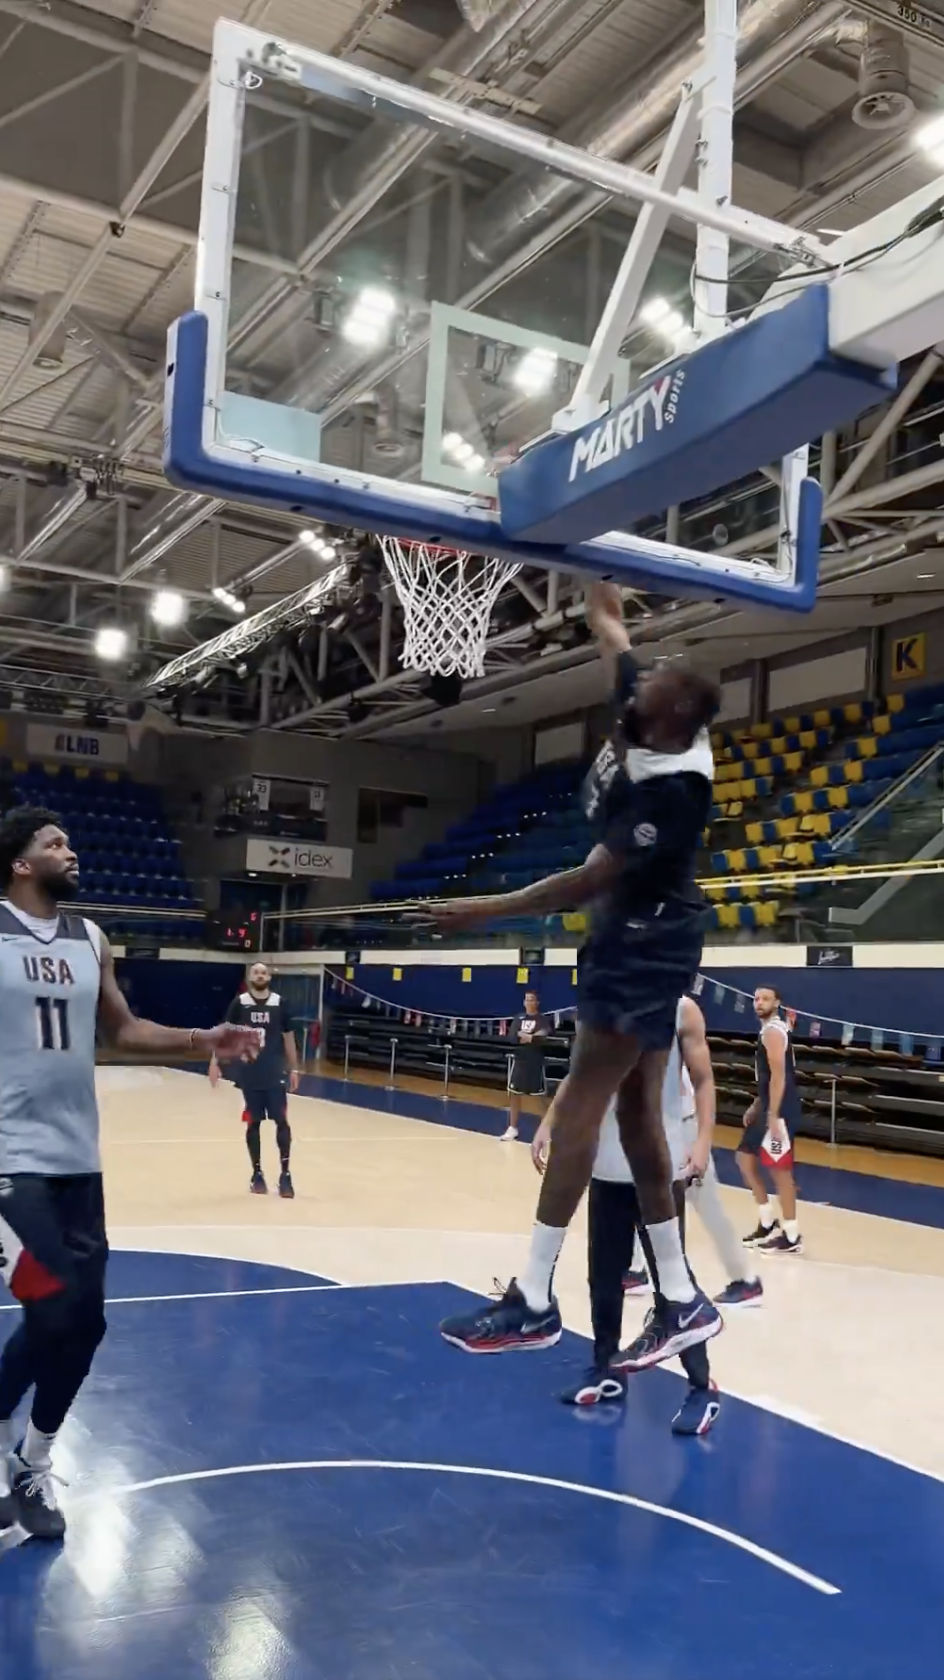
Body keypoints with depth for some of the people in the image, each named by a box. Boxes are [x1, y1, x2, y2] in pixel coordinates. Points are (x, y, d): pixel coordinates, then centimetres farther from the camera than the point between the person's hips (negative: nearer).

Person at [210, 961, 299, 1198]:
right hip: (249, 1074, 0)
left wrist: (294, 1069, 6)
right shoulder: (240, 1003, -2)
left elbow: (288, 1037, 6)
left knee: (282, 1121, -5)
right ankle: (257, 1173, 19)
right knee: (253, 1123, 7)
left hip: (275, 1074, 0)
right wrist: (215, 1062, -7)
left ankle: (285, 1174, 2)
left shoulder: (279, 1003, 0)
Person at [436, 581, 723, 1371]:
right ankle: (682, 1299, 18)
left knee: (578, 1107, -9)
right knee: (636, 1111, 11)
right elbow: (610, 628, 15)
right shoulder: (642, 729, 0)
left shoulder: (675, 788, -24)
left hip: (644, 948, -10)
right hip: (637, 943, 10)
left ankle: (533, 1301, -1)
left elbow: (590, 880, -24)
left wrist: (485, 910, -21)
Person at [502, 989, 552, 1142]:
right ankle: (513, 1129, 16)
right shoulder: (518, 1018, 9)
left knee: (541, 1097, 1)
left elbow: (544, 1039, -16)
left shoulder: (543, 1020, -2)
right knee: (514, 1094, 6)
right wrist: (533, 1036, -16)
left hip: (536, 1062, -4)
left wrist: (527, 1037, -14)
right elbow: (513, 1036, -6)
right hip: (519, 1060, 4)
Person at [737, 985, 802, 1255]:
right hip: (768, 1107, 10)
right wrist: (756, 1106, 24)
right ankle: (768, 1222, 22)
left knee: (780, 1169, -3)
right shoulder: (771, 1029, 16)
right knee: (745, 1158, 15)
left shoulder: (772, 1031, -15)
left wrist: (773, 1117, -23)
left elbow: (778, 1076, -21)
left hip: (780, 1111, -10)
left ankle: (791, 1237, 6)